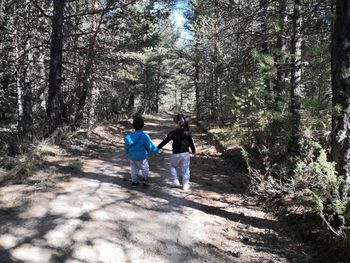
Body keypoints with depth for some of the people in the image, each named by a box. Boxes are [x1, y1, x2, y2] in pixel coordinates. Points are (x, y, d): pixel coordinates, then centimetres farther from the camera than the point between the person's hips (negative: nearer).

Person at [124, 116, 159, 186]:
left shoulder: (130, 135, -3)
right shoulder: (144, 135, -21)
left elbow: (126, 146, 8)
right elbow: (150, 145, -15)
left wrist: (128, 153, 27)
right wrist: (156, 150, 1)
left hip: (132, 156, 5)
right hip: (141, 157, -5)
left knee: (134, 169, 18)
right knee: (145, 167, 19)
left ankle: (134, 181, 24)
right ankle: (145, 179, 27)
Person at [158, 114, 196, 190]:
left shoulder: (173, 133, -11)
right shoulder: (187, 132, -1)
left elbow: (165, 141, -6)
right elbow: (191, 143, 6)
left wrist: (158, 147, 4)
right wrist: (193, 150, 22)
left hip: (176, 154, -2)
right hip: (185, 153, 2)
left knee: (173, 167, 20)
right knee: (185, 169, 9)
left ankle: (175, 182, 18)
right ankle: (186, 184, 13)